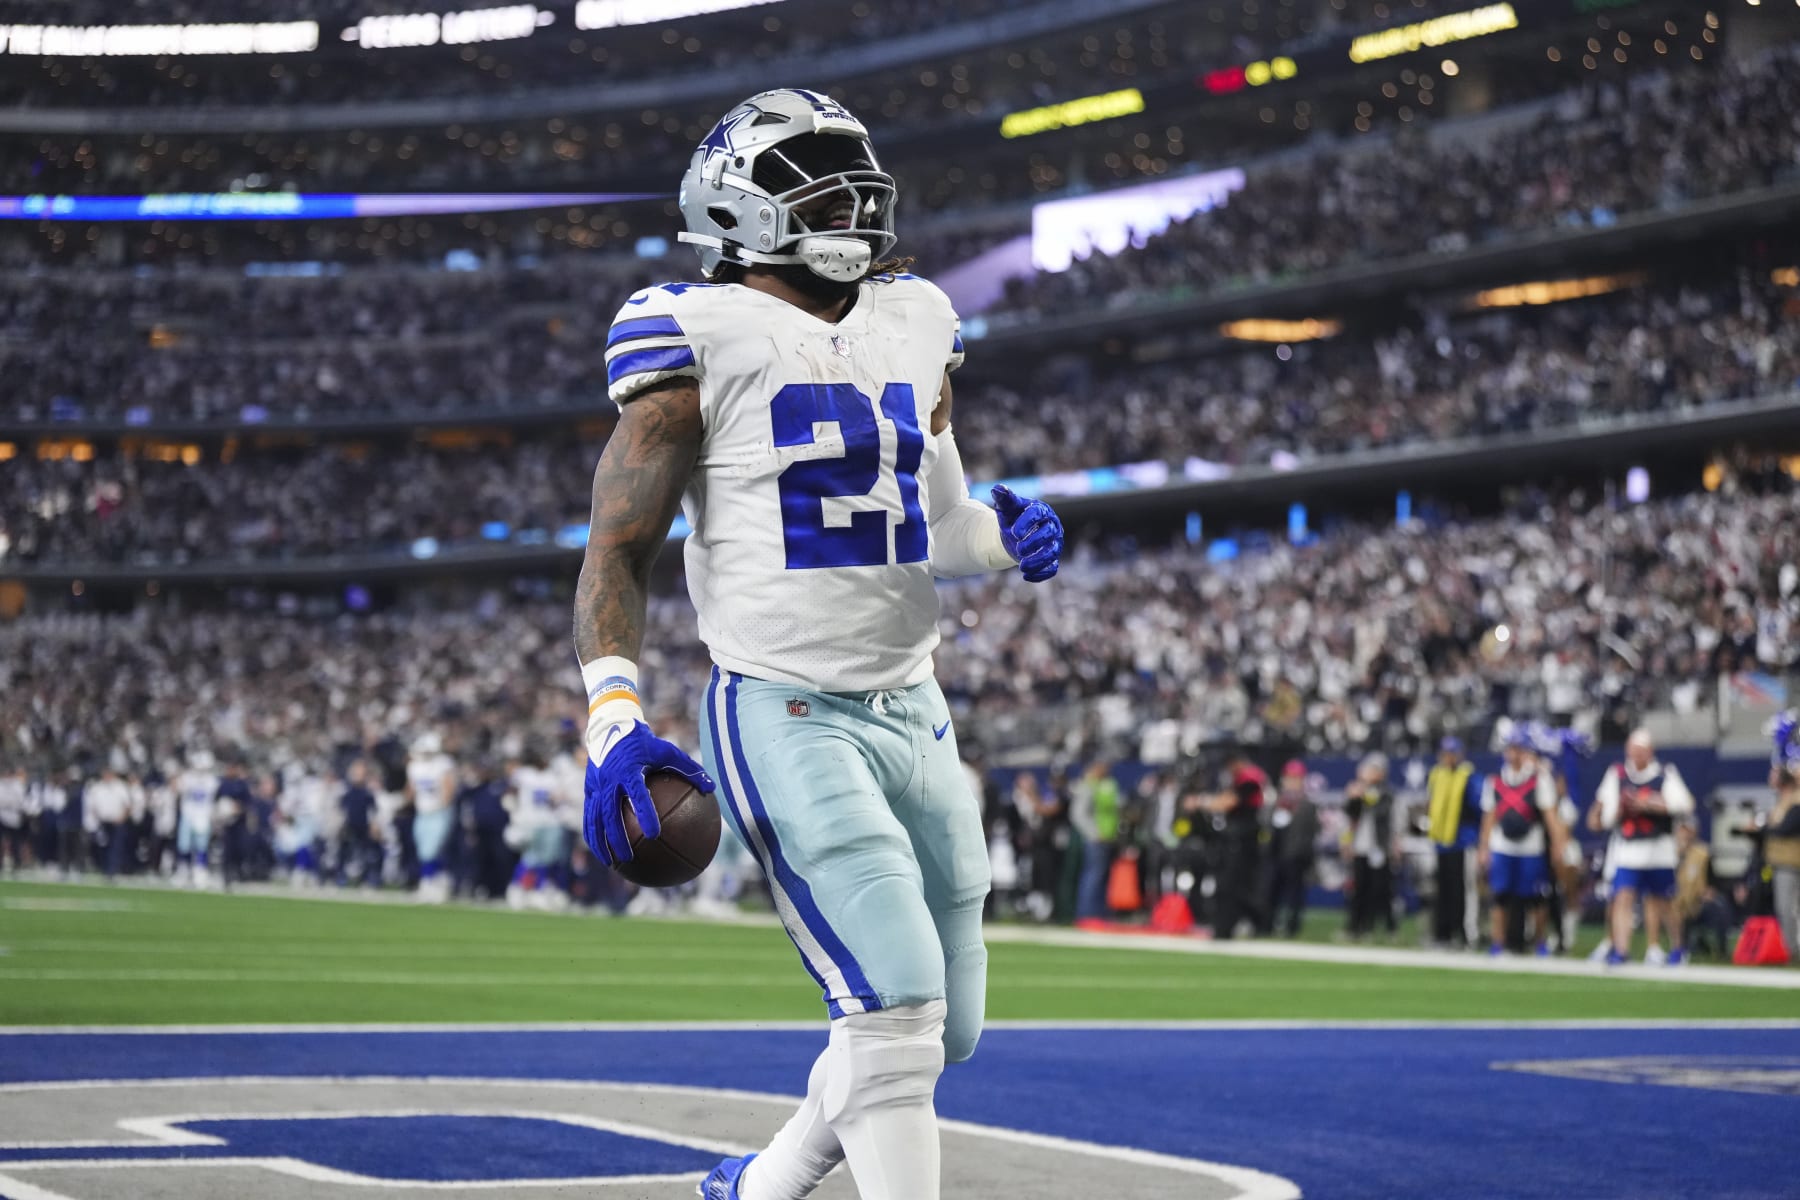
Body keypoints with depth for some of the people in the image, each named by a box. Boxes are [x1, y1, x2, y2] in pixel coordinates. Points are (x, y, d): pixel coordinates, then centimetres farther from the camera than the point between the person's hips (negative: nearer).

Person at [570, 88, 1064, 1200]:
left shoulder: (912, 328, 12)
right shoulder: (701, 340, -7)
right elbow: (619, 552, -6)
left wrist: (1006, 536, -1)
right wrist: (614, 718, -19)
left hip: (912, 709, 7)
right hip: (784, 718, -7)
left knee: (944, 1028, 13)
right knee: (896, 1006, -18)